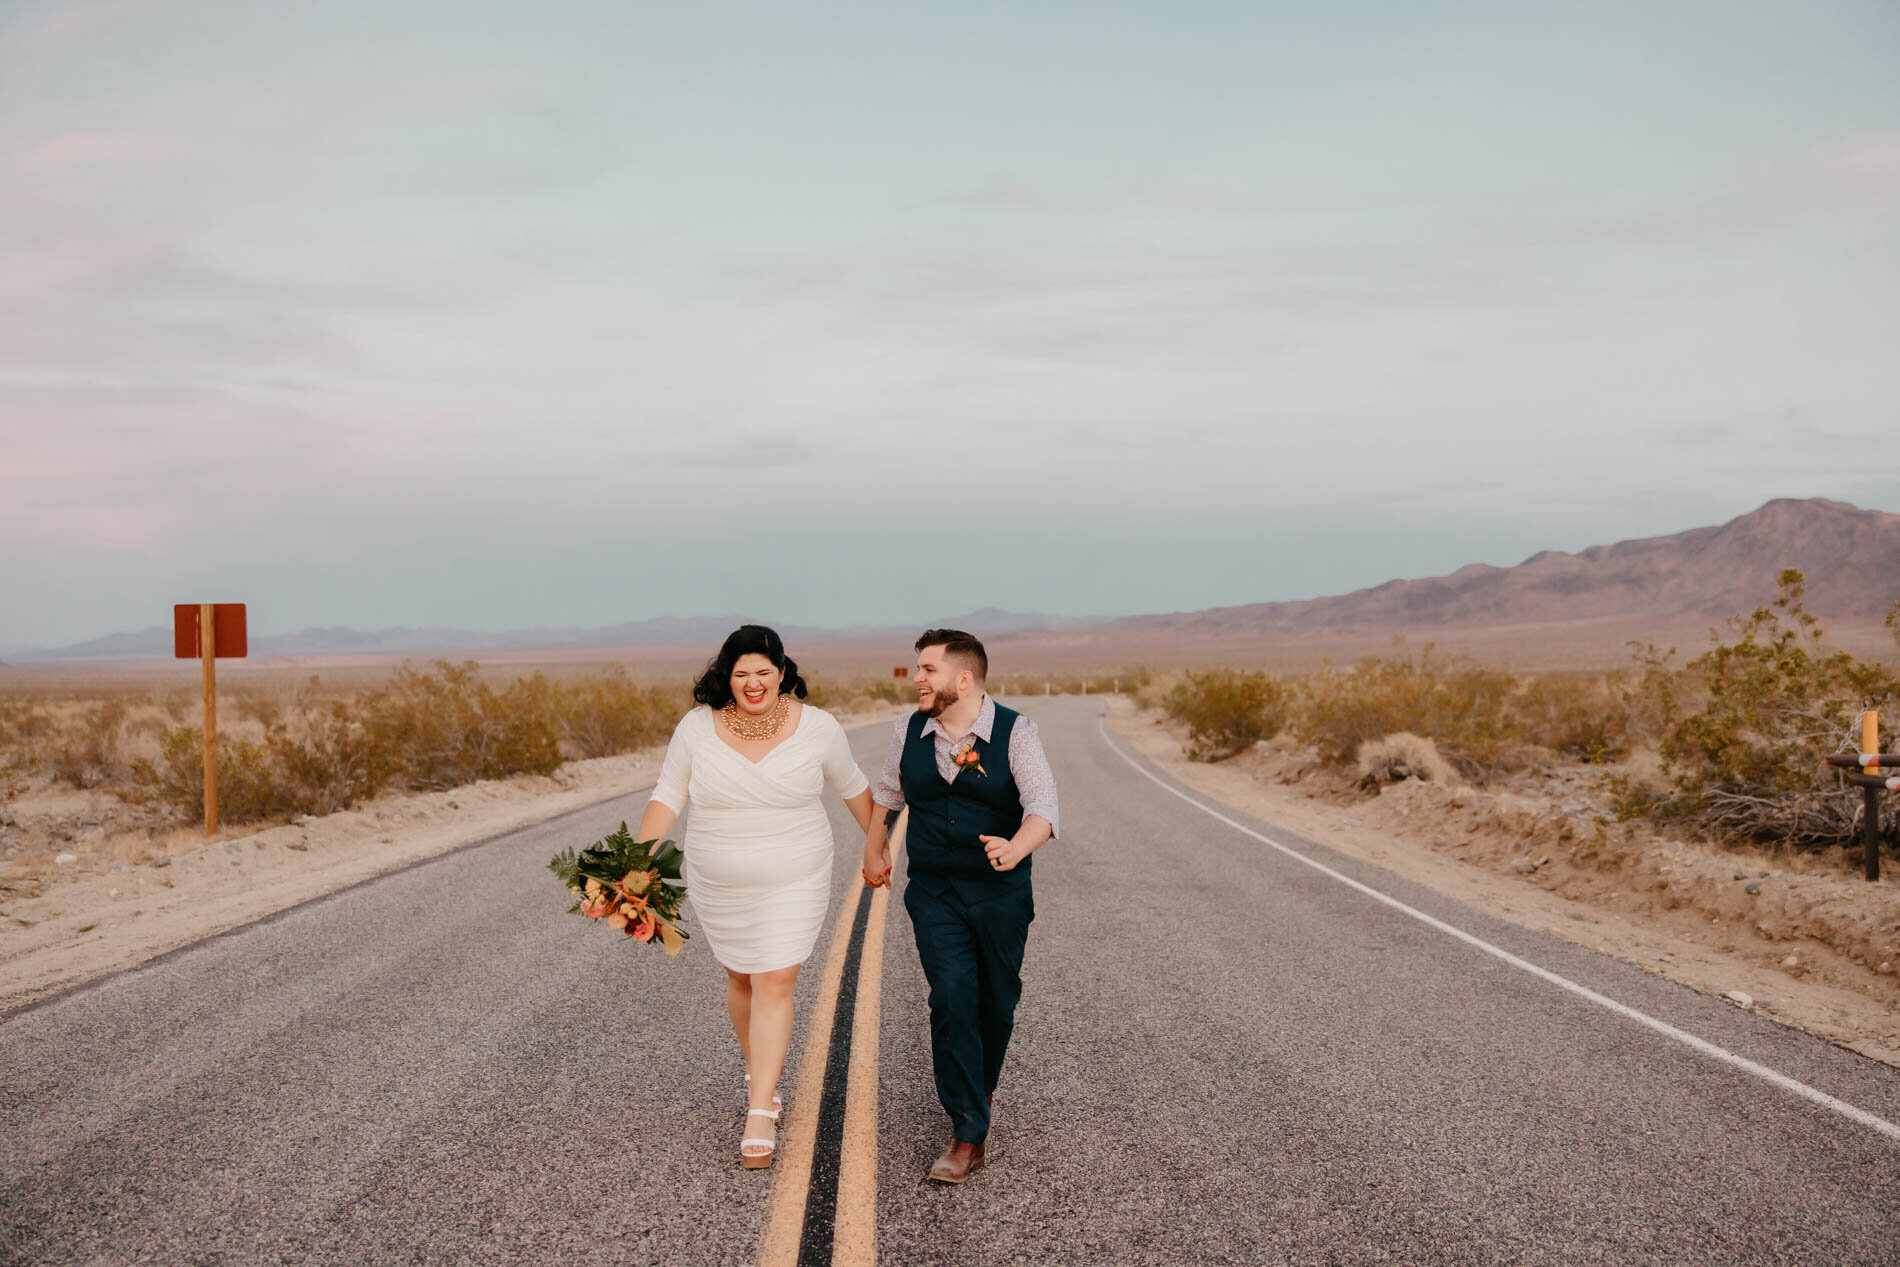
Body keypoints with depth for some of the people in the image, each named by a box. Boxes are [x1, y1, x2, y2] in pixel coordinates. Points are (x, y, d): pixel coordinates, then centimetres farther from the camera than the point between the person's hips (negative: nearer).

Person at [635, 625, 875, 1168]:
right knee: (741, 980, 16)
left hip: (793, 885, -2)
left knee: (774, 986, -8)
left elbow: (851, 785, 6)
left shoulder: (817, 726, -9)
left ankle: (760, 1115, -5)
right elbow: (667, 797, -3)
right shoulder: (697, 727, -8)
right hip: (718, 888, 2)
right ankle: (758, 1073, 40)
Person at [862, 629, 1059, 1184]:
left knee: (996, 1003, 11)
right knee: (952, 1000, -12)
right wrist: (874, 848, 27)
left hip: (1001, 894, -1)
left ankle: (979, 1090, 41)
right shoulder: (909, 732, 1)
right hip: (934, 893, 1)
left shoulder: (1014, 731, -12)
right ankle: (967, 1134, -7)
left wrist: (1015, 849, -41)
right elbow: (887, 791, 21)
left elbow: (1042, 805, -23)